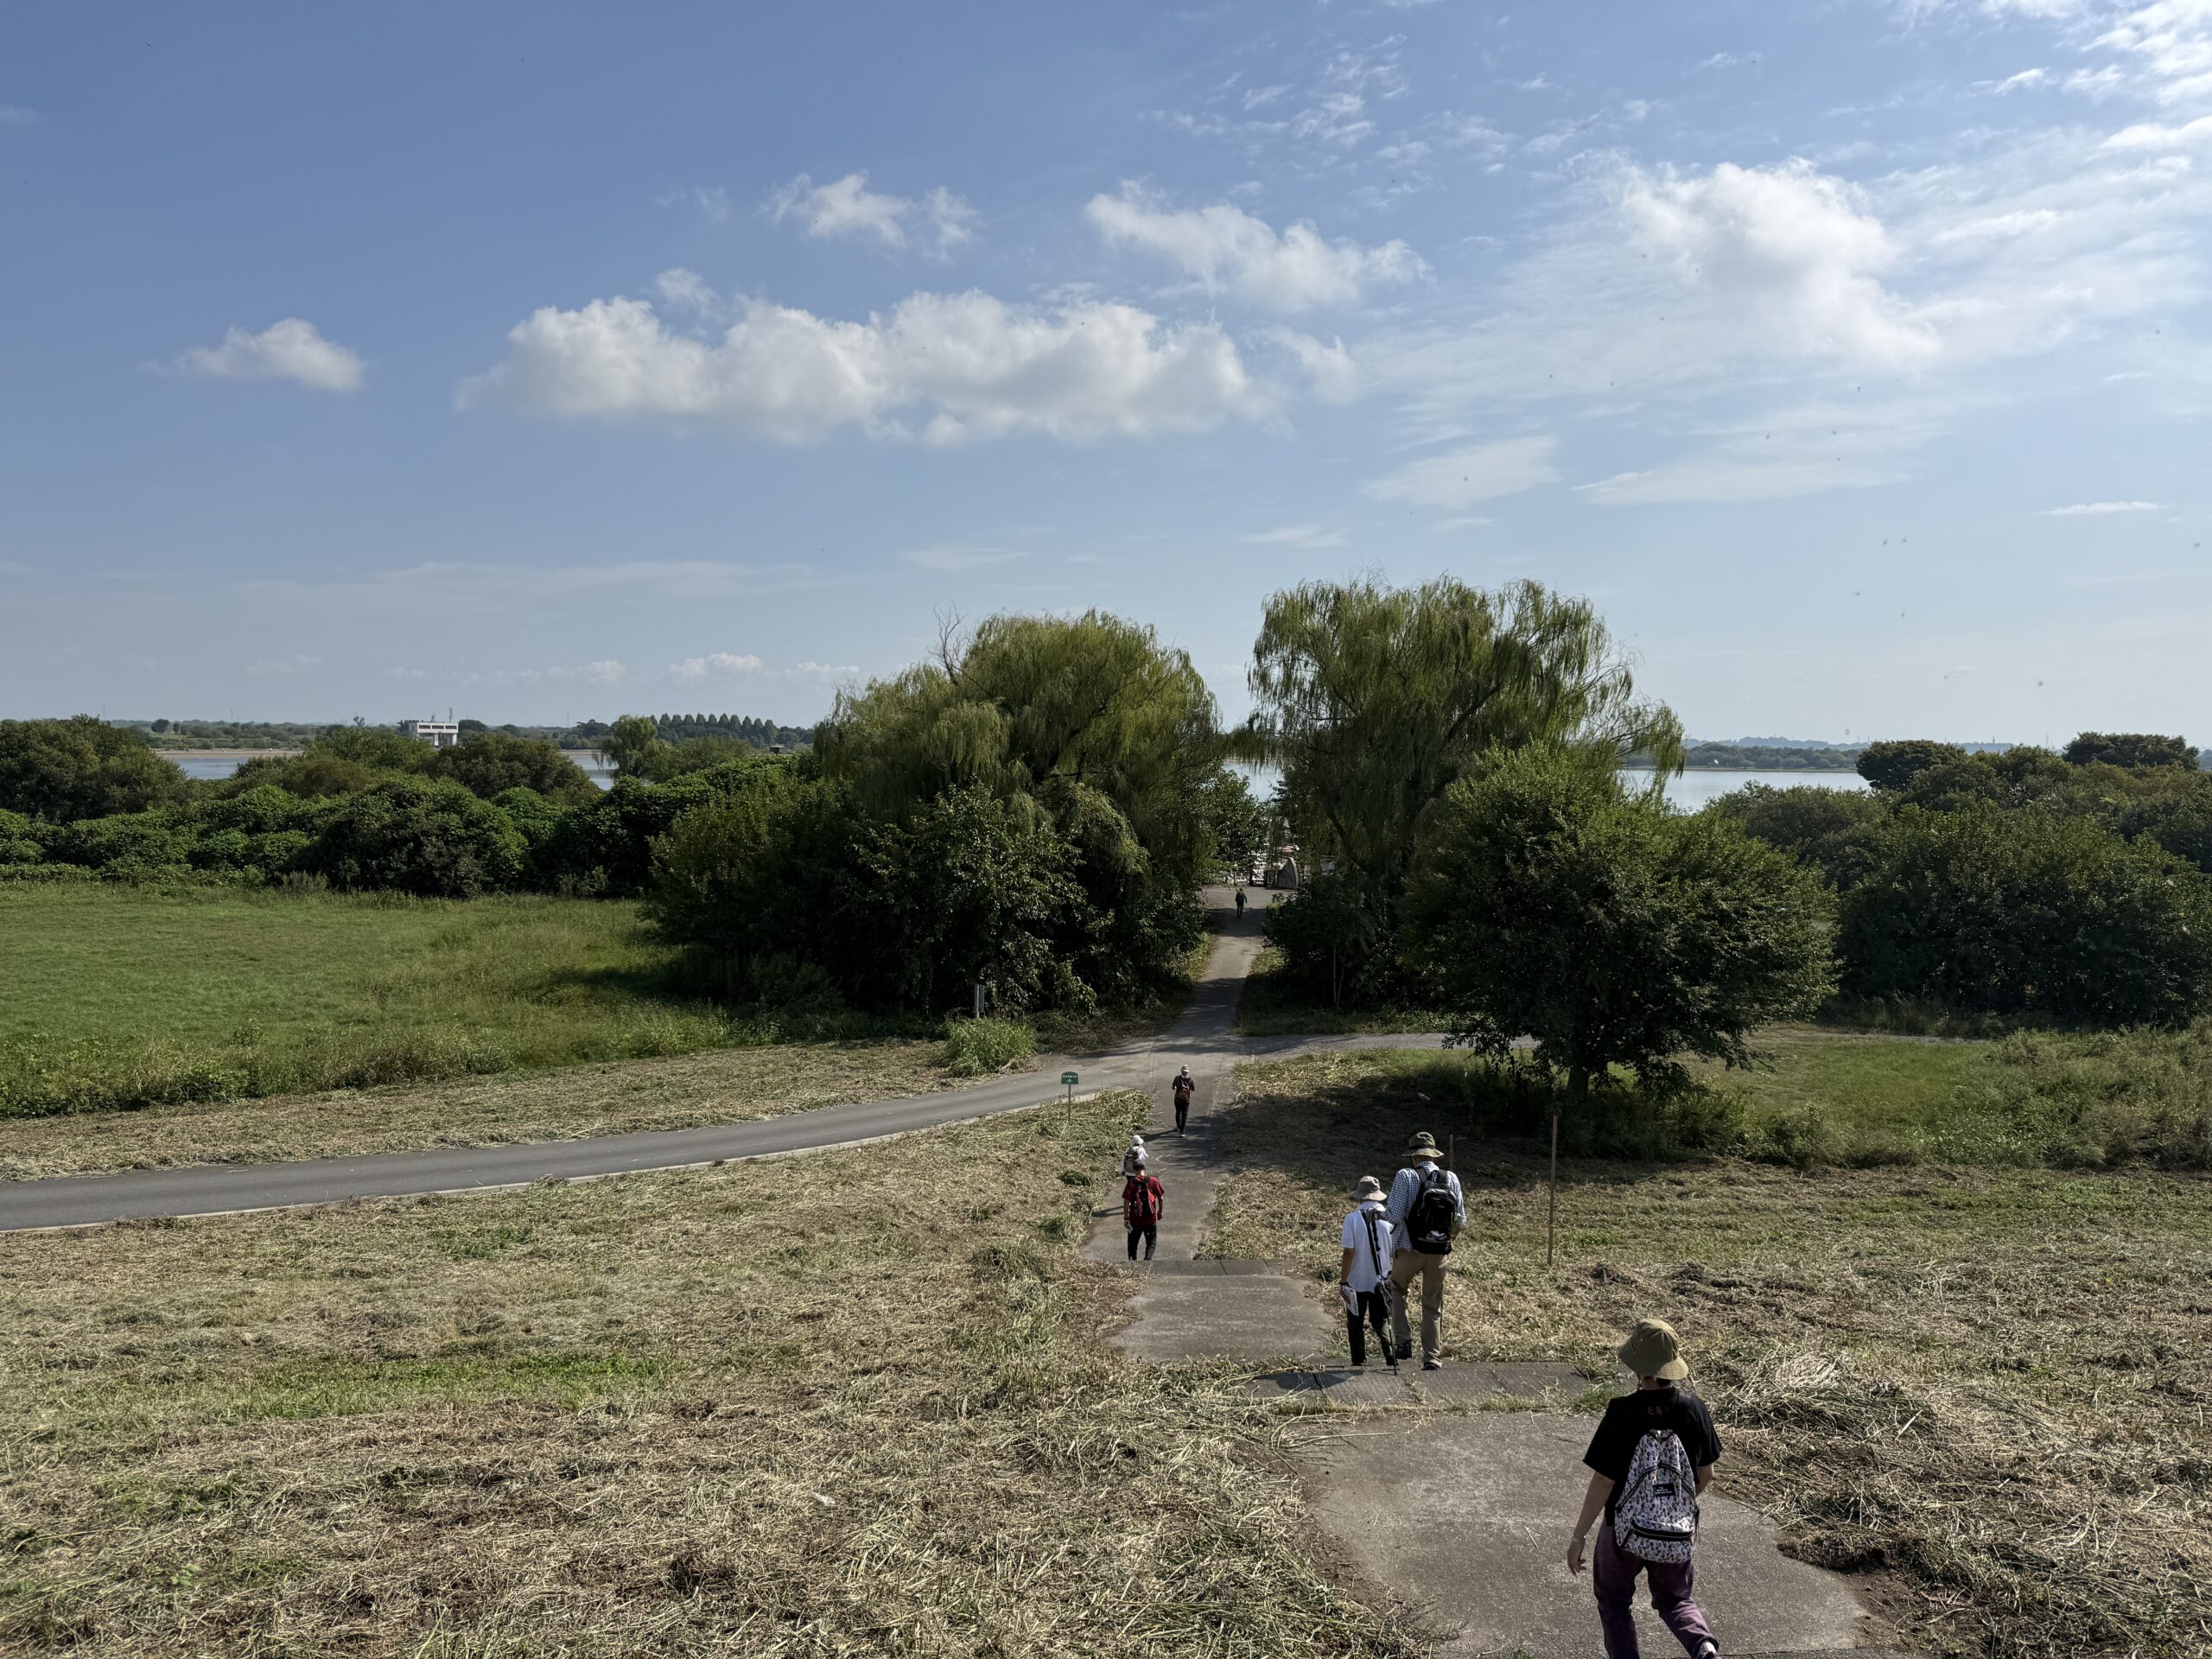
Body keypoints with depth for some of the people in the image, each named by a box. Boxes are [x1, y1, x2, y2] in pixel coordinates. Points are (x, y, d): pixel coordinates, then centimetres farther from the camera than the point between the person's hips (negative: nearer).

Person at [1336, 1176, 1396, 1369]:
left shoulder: (1352, 1219, -16)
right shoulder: (1389, 1218, -7)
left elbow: (1349, 1253, -17)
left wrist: (1343, 1281, -9)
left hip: (1357, 1282, -2)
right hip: (1382, 1281, 2)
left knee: (1356, 1324, 15)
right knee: (1381, 1322, 14)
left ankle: (1359, 1361, 21)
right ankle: (1392, 1357, -5)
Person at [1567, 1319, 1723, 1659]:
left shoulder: (1622, 1413, -24)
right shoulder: (1693, 1408, -12)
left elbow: (1603, 1483, -20)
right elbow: (1706, 1475, 1)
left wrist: (1578, 1536, -9)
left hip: (1625, 1530, -3)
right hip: (1679, 1534, 3)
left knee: (1614, 1601, 22)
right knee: (1675, 1599, 24)